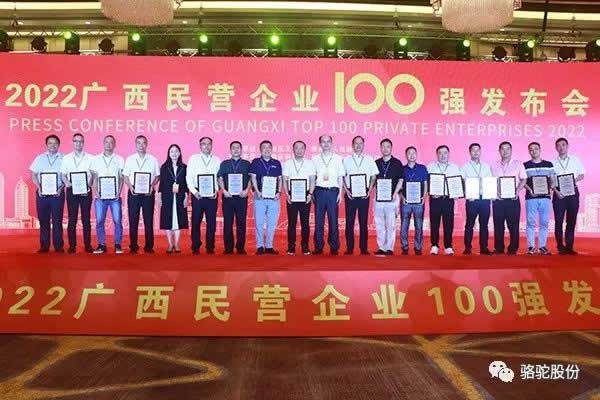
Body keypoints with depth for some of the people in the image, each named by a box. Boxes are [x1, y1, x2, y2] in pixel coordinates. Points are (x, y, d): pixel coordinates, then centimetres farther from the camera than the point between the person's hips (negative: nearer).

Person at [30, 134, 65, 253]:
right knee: (43, 220, 5)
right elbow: (34, 175, 10)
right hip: (42, 193, 2)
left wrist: (61, 188, -13)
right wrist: (39, 187, -5)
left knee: (57, 220, -1)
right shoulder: (40, 158, 11)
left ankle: (58, 246, 5)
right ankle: (44, 246, 12)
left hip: (57, 193, -2)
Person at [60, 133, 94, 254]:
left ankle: (87, 245, 8)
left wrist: (89, 184, -14)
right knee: (72, 219, 2)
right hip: (72, 190, 1)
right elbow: (63, 174, 7)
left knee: (86, 218, 2)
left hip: (86, 191, -1)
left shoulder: (90, 158, 7)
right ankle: (72, 246, 7)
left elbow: (94, 174, 2)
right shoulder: (66, 158, 10)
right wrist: (66, 182, -13)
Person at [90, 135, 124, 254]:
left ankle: (118, 245, 4)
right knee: (99, 221, 0)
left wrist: (119, 192, -6)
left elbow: (121, 178, 6)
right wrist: (96, 192, -3)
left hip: (115, 196, -1)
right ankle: (101, 245, 8)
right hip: (100, 195, 1)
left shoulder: (119, 159, 8)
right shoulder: (96, 159, 11)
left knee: (117, 221, -5)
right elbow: (94, 178, 9)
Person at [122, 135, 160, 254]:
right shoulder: (129, 159, 7)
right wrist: (130, 186, -9)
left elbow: (157, 176, 7)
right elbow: (125, 176, 7)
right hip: (133, 193, 1)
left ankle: (149, 246, 8)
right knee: (133, 220, 3)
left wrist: (152, 185, -9)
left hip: (148, 193, 0)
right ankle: (133, 246, 10)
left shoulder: (153, 160, 5)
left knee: (148, 221, 1)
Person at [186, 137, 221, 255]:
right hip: (197, 194, -1)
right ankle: (195, 247, 9)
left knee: (211, 222, 2)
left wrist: (216, 190, -8)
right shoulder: (193, 159, 8)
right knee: (196, 221, 1)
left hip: (212, 195, 1)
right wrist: (194, 191, -8)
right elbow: (189, 177, 3)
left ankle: (210, 247, 11)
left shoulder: (217, 160, 9)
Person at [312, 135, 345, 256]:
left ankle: (334, 248, 6)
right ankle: (318, 247, 8)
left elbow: (340, 177, 7)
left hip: (333, 191, -1)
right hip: (319, 191, 1)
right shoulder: (315, 159, 10)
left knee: (333, 220, -1)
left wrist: (340, 193, -1)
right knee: (319, 220, 1)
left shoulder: (338, 159, 8)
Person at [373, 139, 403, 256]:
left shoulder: (397, 163, 2)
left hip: (392, 196, -3)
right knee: (379, 224, 5)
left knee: (390, 224, -4)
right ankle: (381, 247, 12)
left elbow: (400, 180, -1)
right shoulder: (376, 163, 12)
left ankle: (389, 248, 1)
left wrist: (395, 194, -11)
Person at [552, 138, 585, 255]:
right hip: (559, 193, -1)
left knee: (571, 221, 2)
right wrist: (556, 191, -12)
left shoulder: (575, 160, 8)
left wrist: (576, 179, -12)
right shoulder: (553, 162, 4)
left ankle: (569, 247, 7)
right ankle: (560, 247, 5)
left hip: (573, 192, 1)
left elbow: (582, 175, 10)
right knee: (558, 221, -1)